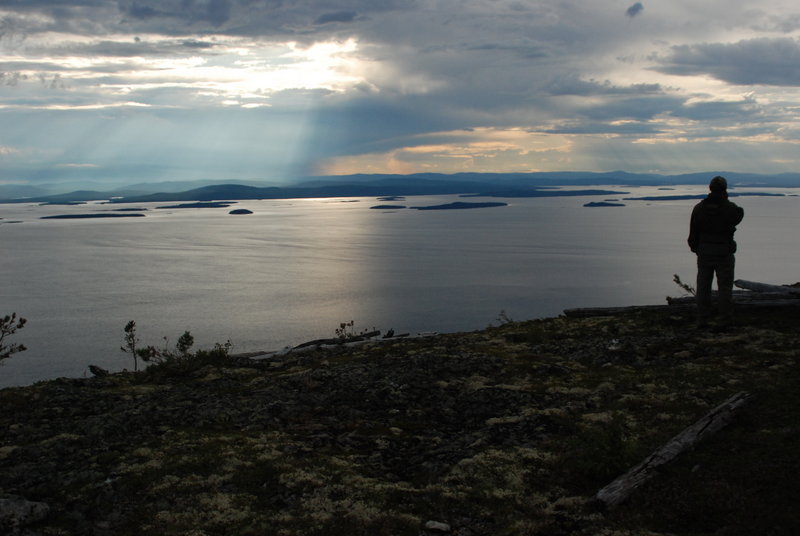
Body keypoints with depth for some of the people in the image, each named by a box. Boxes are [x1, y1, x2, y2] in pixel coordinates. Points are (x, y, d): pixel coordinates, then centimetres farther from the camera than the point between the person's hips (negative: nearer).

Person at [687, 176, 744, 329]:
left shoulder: (699, 207, -2)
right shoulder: (730, 207, -10)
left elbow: (693, 232, 1)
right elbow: (739, 214, 15)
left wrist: (694, 247, 14)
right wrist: (726, 200, 10)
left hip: (704, 252, 2)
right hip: (724, 253, -2)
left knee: (703, 287, 10)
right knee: (725, 287, 5)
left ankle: (702, 320, 12)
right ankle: (725, 321, 5)